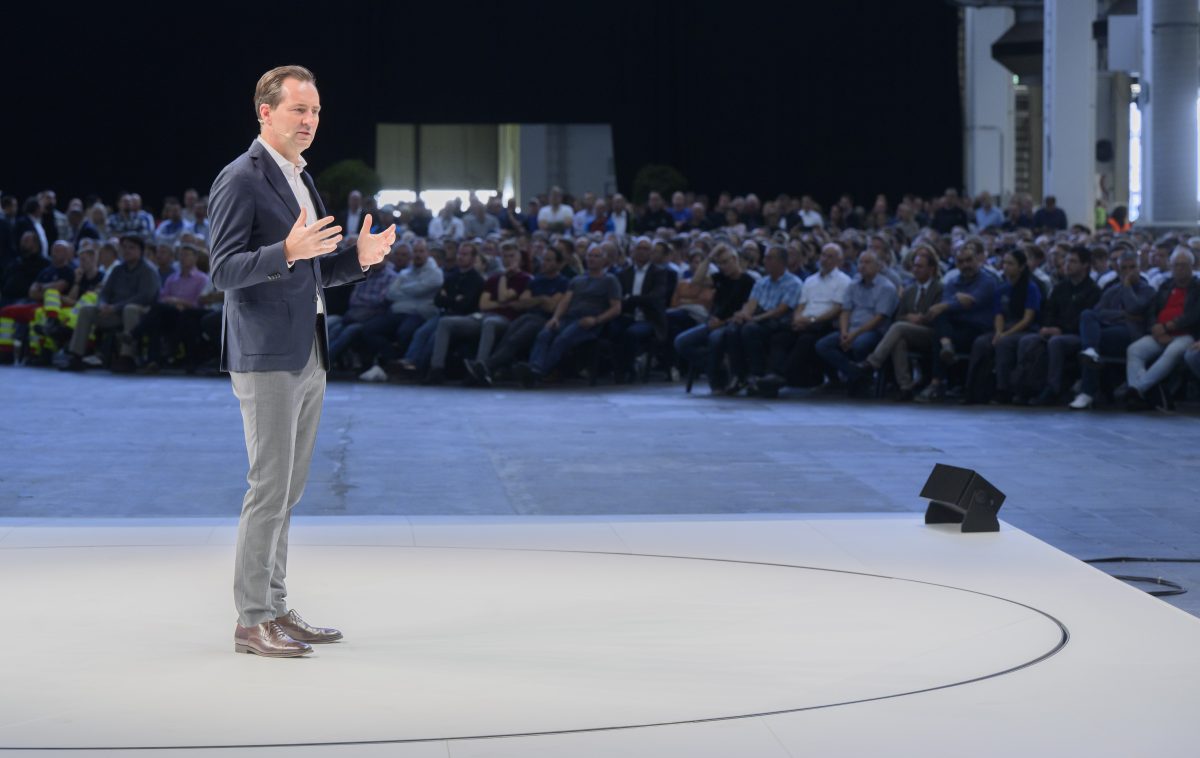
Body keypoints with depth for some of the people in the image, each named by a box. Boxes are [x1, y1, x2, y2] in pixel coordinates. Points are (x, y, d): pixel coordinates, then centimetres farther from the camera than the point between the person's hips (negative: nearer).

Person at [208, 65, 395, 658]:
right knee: (270, 488, -8)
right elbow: (224, 270, -16)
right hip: (266, 358, -9)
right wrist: (288, 251, -30)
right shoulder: (240, 180, -10)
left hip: (307, 357, 9)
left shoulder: (300, 179, 17)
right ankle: (251, 622, -2)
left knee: (287, 490, 11)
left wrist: (359, 257, 5)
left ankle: (275, 608, 18)